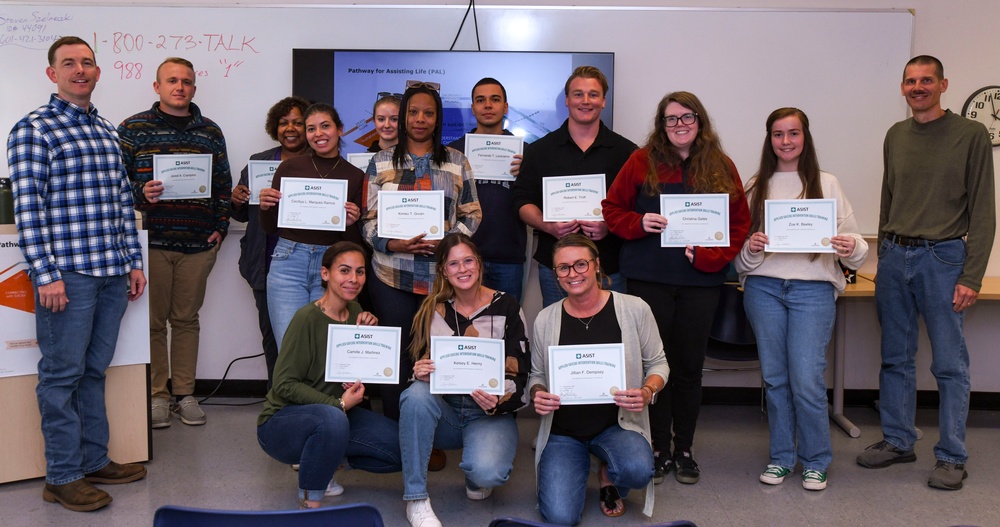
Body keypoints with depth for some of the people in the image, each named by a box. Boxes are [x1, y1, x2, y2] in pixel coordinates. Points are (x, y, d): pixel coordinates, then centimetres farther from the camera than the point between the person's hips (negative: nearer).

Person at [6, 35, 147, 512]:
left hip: (112, 273, 7)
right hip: (67, 274, -6)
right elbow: (27, 209, -11)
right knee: (62, 374, 2)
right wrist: (45, 275, -16)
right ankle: (63, 477, 11)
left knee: (94, 370, 14)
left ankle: (94, 460, 25)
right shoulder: (33, 131, -5)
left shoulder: (107, 132, 16)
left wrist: (134, 262, 14)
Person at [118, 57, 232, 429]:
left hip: (198, 244, 2)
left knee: (187, 319, 9)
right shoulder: (133, 129, 3)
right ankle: (157, 394, 14)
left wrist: (220, 228, 4)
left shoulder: (210, 132, 11)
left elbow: (223, 185, 12)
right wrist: (141, 193, -17)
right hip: (151, 243, -2)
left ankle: (185, 393, 18)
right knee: (153, 321, 4)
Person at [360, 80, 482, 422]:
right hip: (392, 274, 0)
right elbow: (370, 221, 6)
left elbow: (472, 214, 9)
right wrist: (395, 245, -14)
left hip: (442, 275, 0)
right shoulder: (382, 162, 10)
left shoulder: (457, 162, 11)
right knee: (396, 355, 3)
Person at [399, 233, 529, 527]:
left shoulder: (505, 307, -3)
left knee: (487, 472, -34)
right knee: (417, 393, -33)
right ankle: (416, 500, -22)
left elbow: (519, 374, -5)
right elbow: (418, 366, 6)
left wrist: (498, 402, -25)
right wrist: (419, 373, -19)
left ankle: (477, 477, 7)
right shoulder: (432, 310, 3)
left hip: (491, 414, -3)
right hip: (443, 411, 3)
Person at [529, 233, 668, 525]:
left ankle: (609, 475, 7)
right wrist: (537, 394, -13)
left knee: (638, 470, -35)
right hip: (562, 431, 1)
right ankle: (581, 464, 19)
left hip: (617, 424, -1)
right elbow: (537, 375, 11)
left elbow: (657, 363, 4)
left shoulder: (634, 309, -7)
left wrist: (648, 392, -17)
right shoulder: (545, 320, -2)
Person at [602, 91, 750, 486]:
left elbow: (740, 223, 6)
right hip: (649, 279, -1)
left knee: (689, 365, 8)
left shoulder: (722, 168, 7)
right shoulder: (642, 161, 3)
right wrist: (639, 223, -13)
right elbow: (611, 209, 7)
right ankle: (659, 451, 16)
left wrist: (710, 256, -9)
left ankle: (685, 451, 21)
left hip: (701, 281, 1)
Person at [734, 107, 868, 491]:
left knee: (807, 379, -6)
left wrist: (852, 247, -18)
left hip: (813, 289, -2)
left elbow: (851, 237, 3)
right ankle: (781, 457, 23)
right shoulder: (756, 187, 9)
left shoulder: (826, 184, 6)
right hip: (763, 287, 2)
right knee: (775, 377, 9)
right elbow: (739, 248, 7)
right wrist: (750, 248, -13)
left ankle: (815, 462, 13)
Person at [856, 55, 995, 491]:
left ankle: (952, 457, 10)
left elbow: (982, 212, -5)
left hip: (942, 258, -4)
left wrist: (972, 276, -11)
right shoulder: (895, 136, 12)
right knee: (896, 357, 10)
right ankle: (898, 441, 22)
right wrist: (883, 255, 14)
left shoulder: (971, 135, -2)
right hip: (894, 256, 5)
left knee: (949, 364, 1)